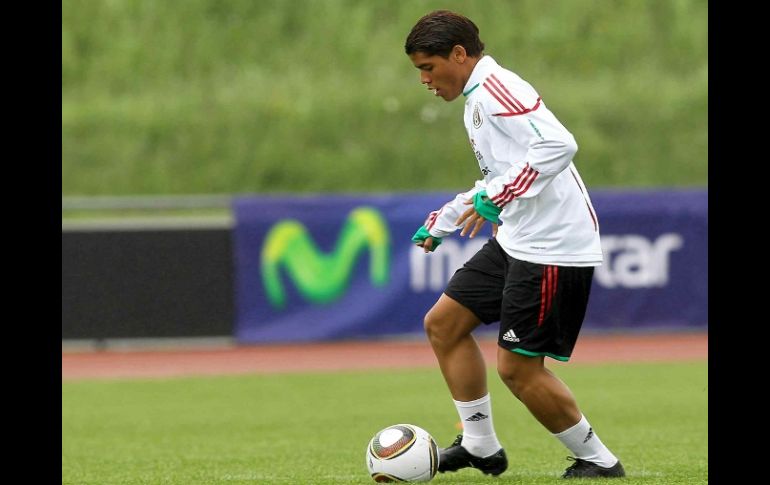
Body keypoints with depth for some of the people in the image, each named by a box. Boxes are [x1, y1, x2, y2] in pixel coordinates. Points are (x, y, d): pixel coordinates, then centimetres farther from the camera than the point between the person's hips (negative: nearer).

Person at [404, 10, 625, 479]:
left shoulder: (495, 88, -15)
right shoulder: (478, 98, 17)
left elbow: (558, 144, -29)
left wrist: (496, 197, -30)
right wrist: (441, 221, 31)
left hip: (553, 247, -11)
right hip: (516, 241, 11)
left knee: (518, 367, -6)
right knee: (443, 323, 12)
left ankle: (599, 461, 8)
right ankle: (481, 446, 19)